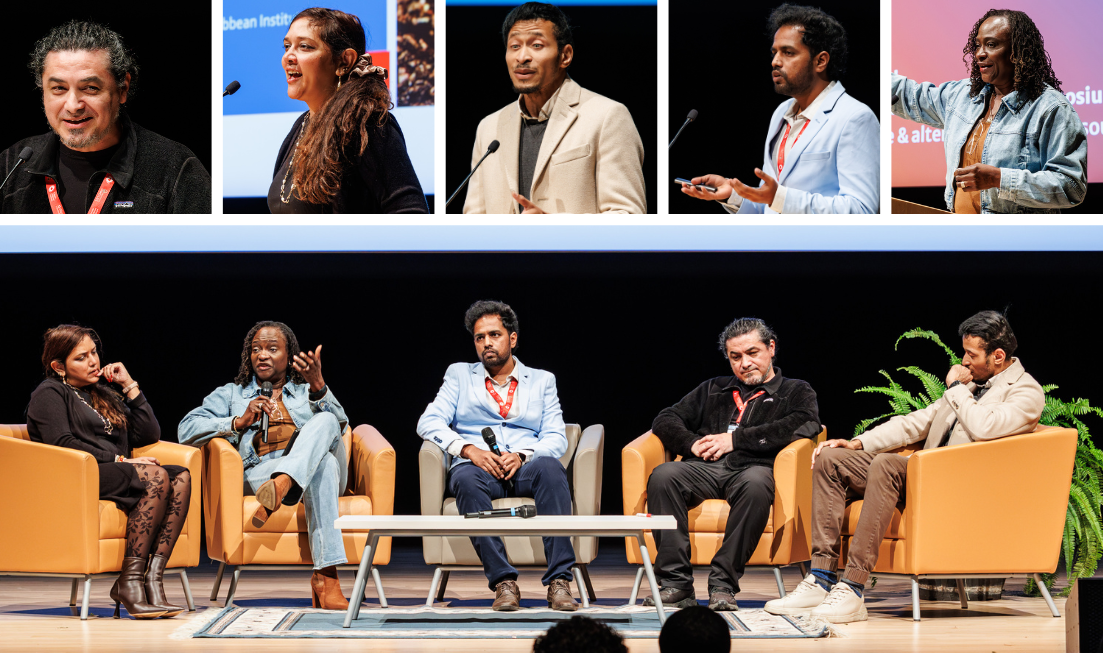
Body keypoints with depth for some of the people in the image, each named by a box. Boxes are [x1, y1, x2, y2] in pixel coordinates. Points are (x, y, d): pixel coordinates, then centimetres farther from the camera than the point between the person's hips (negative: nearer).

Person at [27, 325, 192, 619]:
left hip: (116, 476, 7)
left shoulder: (104, 394, 30)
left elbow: (149, 435, 21)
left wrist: (130, 386, 15)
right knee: (156, 477, -31)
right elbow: (61, 443, -10)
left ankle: (152, 578, -33)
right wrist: (119, 460, -14)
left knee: (181, 476, -22)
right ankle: (130, 582, -34)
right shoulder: (49, 394, 8)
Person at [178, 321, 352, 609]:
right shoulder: (231, 394, 27)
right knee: (324, 465, -38)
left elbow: (339, 425, 6)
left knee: (324, 422, -33)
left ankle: (279, 487, -60)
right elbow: (188, 429, 11)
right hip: (261, 471, -2)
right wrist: (239, 422, -3)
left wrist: (318, 387, -14)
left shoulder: (307, 392, 29)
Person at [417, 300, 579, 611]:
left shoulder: (542, 380, 22)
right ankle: (503, 582, -40)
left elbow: (557, 439, 9)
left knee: (550, 467, -36)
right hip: (478, 468, 0)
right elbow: (428, 422, 5)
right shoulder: (459, 375, 21)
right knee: (467, 478, -38)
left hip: (526, 468, 0)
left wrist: (522, 456, -13)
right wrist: (470, 450, -13)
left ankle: (559, 581, -43)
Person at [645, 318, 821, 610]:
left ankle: (723, 584, -37)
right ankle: (676, 583, -32)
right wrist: (691, 443, 1)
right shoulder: (712, 389, 33)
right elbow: (665, 420, 25)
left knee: (755, 484, -41)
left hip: (752, 468, -3)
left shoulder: (796, 392, 20)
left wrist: (736, 439, -4)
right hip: (705, 469, 3)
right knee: (663, 476, -31)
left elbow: (804, 424, -3)